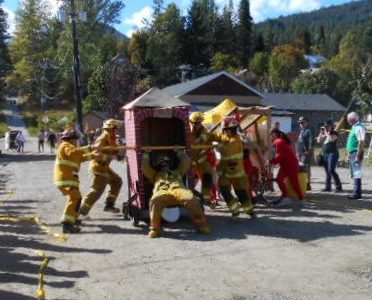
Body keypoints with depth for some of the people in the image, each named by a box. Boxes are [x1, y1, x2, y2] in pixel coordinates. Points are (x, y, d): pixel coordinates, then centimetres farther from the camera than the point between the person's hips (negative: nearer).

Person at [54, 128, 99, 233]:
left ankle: (73, 219, 42)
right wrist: (89, 148, -30)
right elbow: (74, 152, -30)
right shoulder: (65, 146, -8)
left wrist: (93, 155, 30)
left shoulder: (68, 147, 24)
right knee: (73, 199, -23)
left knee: (77, 198, 27)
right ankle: (67, 224, -32)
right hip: (65, 179, -11)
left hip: (69, 178, 11)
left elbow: (80, 157, 32)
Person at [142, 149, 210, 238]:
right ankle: (155, 228, -29)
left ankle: (201, 224, -25)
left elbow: (186, 161, 36)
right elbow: (144, 166, 29)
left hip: (179, 189, 1)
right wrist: (146, 153, 44)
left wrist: (178, 152, 50)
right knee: (155, 200, -39)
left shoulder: (178, 171, 42)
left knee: (190, 198, -34)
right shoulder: (154, 174, 39)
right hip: (162, 191, -1)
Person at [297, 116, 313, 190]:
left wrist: (309, 152, -20)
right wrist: (298, 152, 21)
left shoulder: (308, 131, -8)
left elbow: (310, 143, -15)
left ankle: (308, 184, -6)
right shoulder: (301, 131, 20)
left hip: (306, 153, -9)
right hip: (301, 153, 9)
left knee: (306, 168, -9)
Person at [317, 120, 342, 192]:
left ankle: (339, 187, -9)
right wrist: (321, 132, 2)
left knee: (331, 170, -15)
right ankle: (328, 187, 13)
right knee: (327, 171, 8)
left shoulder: (334, 133, -3)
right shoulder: (325, 134, 15)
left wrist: (326, 132, -13)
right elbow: (319, 141, 10)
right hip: (325, 154, 7)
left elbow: (331, 139, -22)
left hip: (333, 153, -7)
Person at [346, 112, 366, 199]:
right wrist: (350, 153, 21)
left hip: (356, 153, -10)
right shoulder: (354, 128, 16)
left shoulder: (359, 128, -15)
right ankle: (356, 192, 22)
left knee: (357, 174, -8)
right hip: (352, 153, 10)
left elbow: (362, 142, -21)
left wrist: (358, 155, -24)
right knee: (355, 174, 14)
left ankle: (357, 193, -5)